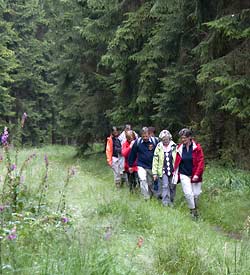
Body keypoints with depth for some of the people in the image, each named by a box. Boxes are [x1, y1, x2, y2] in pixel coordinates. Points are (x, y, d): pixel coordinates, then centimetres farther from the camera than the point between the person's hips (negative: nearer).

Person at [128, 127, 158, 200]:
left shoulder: (154, 141, -8)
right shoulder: (137, 142, -6)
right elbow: (132, 154, 3)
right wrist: (130, 165, 8)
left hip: (152, 166, 1)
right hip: (141, 166, -1)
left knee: (150, 183, 13)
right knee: (143, 180, -19)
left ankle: (151, 196, 34)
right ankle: (146, 198, -13)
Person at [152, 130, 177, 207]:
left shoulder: (174, 147, 2)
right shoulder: (159, 147, 2)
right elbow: (155, 160, 2)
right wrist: (155, 173, -2)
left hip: (173, 171, 1)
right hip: (163, 171, -1)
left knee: (172, 187, 8)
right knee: (165, 187, -9)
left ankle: (171, 202, 23)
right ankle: (165, 203, -7)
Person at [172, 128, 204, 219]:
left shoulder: (197, 147, -7)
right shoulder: (179, 148, 0)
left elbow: (201, 161, -9)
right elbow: (177, 162, 6)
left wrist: (197, 174, -15)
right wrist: (175, 172, 4)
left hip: (195, 175, -1)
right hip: (184, 175, 1)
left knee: (196, 194, 5)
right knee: (188, 193, -10)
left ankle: (195, 207, 33)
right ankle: (193, 211, 7)